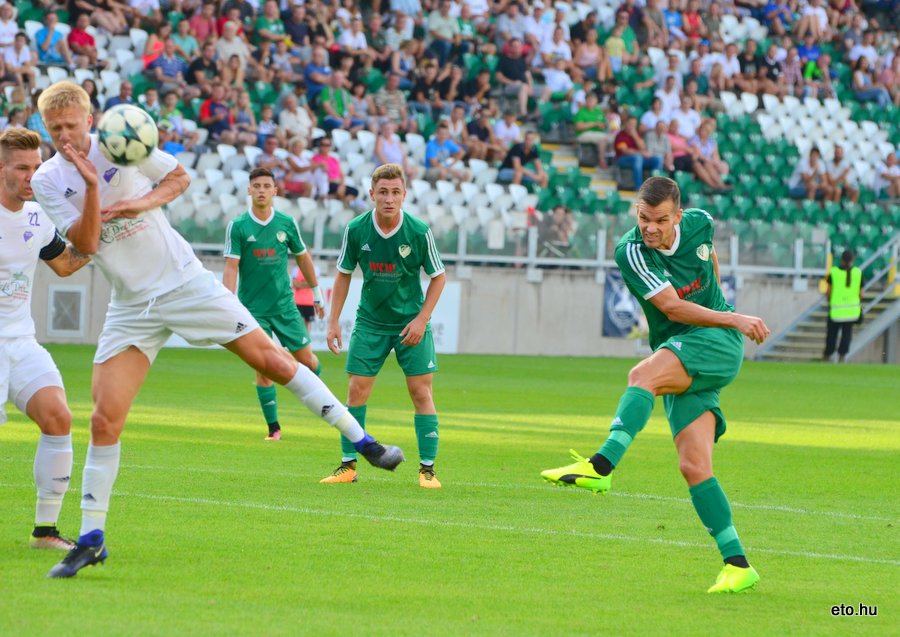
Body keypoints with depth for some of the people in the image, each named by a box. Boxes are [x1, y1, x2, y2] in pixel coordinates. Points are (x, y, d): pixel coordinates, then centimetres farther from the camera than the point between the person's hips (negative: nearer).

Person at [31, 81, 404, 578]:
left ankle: (361, 440, 9)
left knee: (272, 360, -3)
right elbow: (85, 244, -13)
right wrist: (91, 187, -25)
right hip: (131, 307, 1)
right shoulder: (47, 181, -5)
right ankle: (91, 539, 2)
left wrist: (140, 203, -12)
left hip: (185, 281, 0)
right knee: (104, 419, -8)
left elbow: (179, 178, 6)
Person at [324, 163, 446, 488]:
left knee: (421, 392, -6)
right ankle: (348, 465, 7)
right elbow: (344, 275, 3)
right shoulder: (356, 230, -10)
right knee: (356, 390, -2)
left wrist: (421, 319, -11)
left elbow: (438, 276, -3)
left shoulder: (419, 232, -15)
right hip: (370, 322, 2)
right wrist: (333, 322, 0)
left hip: (411, 323, -2)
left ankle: (427, 468, 1)